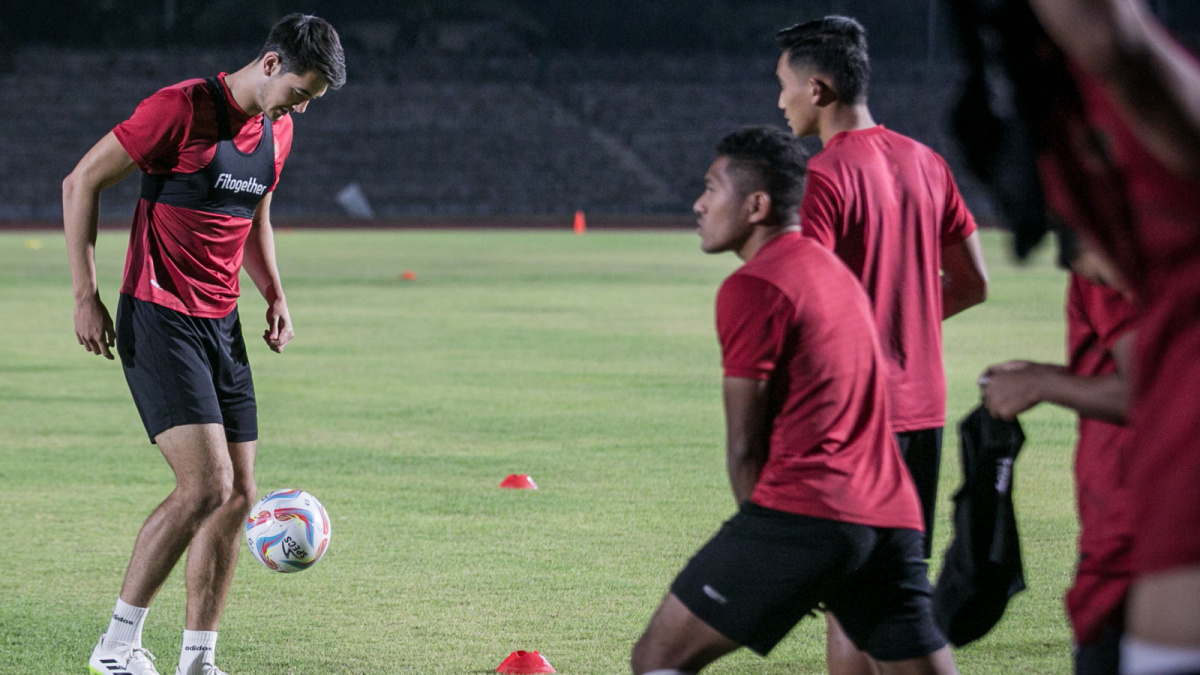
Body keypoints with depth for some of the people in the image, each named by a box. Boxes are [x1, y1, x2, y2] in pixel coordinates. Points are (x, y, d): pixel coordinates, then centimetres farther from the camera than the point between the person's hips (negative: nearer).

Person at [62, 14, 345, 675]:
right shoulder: (182, 109, -14)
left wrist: (275, 295, 14)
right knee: (206, 485, -18)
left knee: (237, 496, 4)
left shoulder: (277, 130, 10)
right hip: (159, 321, -8)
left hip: (222, 323, 8)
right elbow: (80, 183, -10)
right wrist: (85, 296, -13)